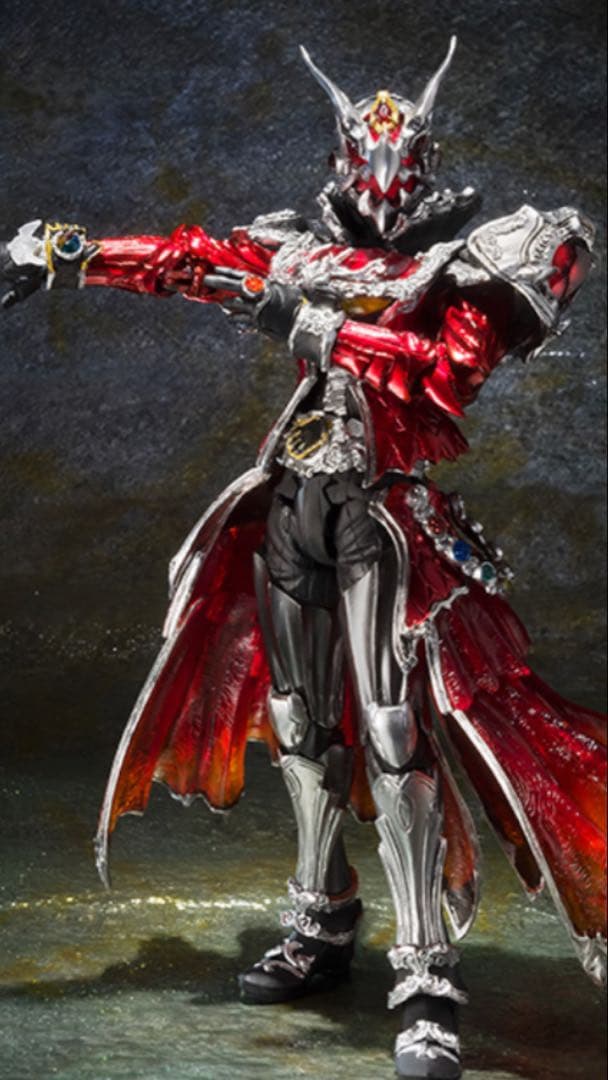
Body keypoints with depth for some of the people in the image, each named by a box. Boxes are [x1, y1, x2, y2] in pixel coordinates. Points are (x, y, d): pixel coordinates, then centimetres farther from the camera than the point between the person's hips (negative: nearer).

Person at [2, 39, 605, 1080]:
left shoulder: (459, 269, -1)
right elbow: (184, 258, 15)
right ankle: (320, 926, 29)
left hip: (388, 515, -5)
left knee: (395, 731, -14)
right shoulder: (298, 249, 12)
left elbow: (444, 375, -18)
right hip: (293, 501, 5)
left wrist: (322, 328, -21)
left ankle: (428, 980, -11)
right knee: (301, 719, 12)